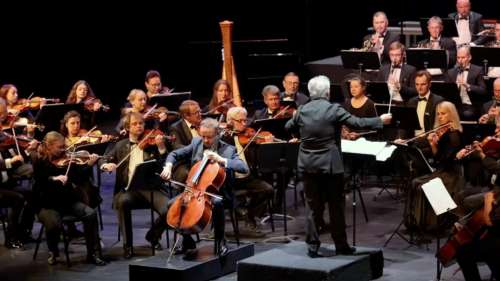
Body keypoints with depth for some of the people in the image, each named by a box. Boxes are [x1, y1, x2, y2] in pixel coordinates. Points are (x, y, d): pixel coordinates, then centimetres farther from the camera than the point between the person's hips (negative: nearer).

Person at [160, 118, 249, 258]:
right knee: (172, 204, -17)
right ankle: (188, 242, -1)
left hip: (218, 192, -4)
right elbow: (174, 154, 10)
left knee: (217, 203, -38)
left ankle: (220, 240, -15)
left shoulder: (228, 150, -7)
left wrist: (221, 159, -27)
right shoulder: (196, 143, 5)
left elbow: (244, 168, -21)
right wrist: (168, 166, -11)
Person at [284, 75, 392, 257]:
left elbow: (288, 127, 15)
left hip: (308, 165, 3)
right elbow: (357, 123, -13)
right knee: (336, 206, 8)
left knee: (312, 206, 9)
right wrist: (380, 120, -1)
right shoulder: (334, 110, -12)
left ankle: (312, 246, 7)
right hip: (330, 165, -3)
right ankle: (341, 245, 16)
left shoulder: (302, 111, 0)